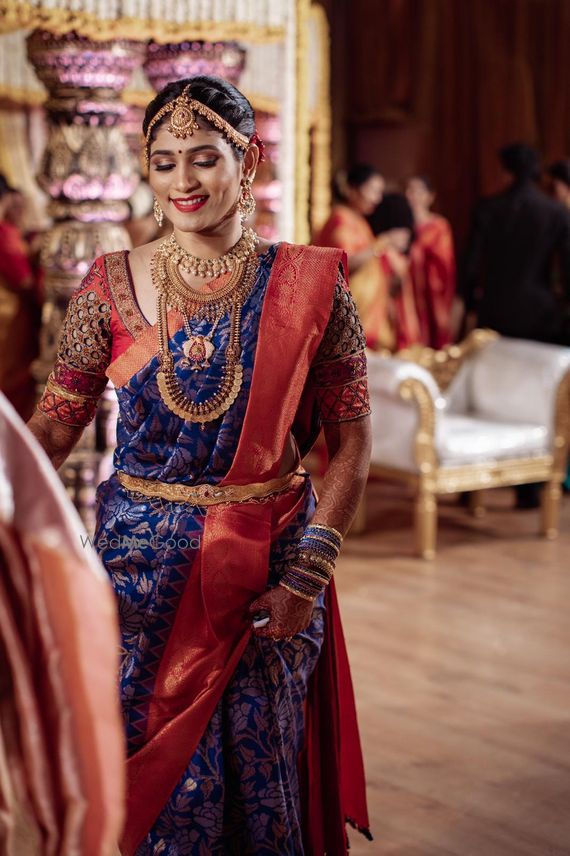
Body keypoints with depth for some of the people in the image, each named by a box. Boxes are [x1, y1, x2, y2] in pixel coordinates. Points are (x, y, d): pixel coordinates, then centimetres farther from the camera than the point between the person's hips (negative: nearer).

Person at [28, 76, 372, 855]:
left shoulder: (308, 285, -3)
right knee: (147, 771, 8)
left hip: (268, 568, -1)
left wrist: (310, 573, -9)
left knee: (257, 778, 9)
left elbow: (352, 444, -3)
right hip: (140, 565, 1)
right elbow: (55, 425, 0)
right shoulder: (111, 285, 1)